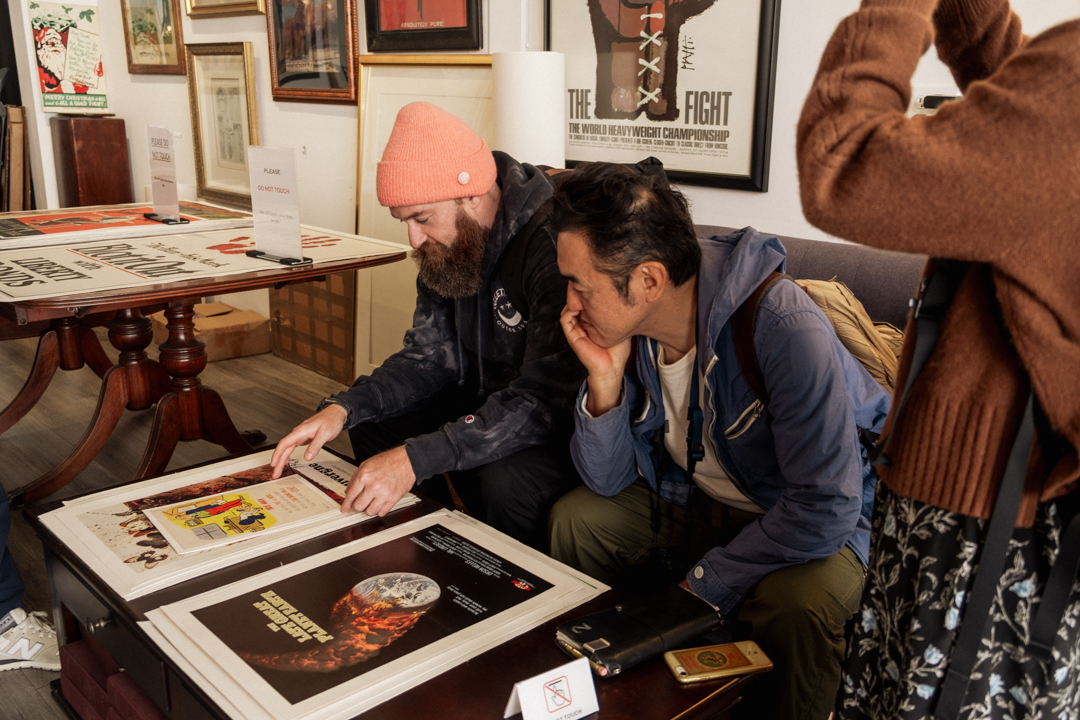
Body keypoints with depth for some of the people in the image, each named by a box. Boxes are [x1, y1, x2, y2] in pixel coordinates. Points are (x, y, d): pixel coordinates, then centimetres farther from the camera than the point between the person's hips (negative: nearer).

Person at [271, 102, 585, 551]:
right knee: (372, 423, 3)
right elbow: (431, 358, 3)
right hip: (484, 401, 8)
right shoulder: (447, 245, -2)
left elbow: (543, 399, -35)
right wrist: (342, 408, -13)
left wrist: (416, 457, -39)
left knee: (505, 482, -34)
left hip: (566, 422, -8)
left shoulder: (554, 245, -30)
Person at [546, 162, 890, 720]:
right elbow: (608, 482, -6)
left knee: (803, 602, -34)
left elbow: (826, 508, -31)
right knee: (575, 519, -3)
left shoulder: (784, 329, -33)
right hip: (691, 498, 6)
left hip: (811, 521, -6)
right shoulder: (620, 327, -12)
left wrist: (703, 588, -24)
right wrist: (605, 377, -23)